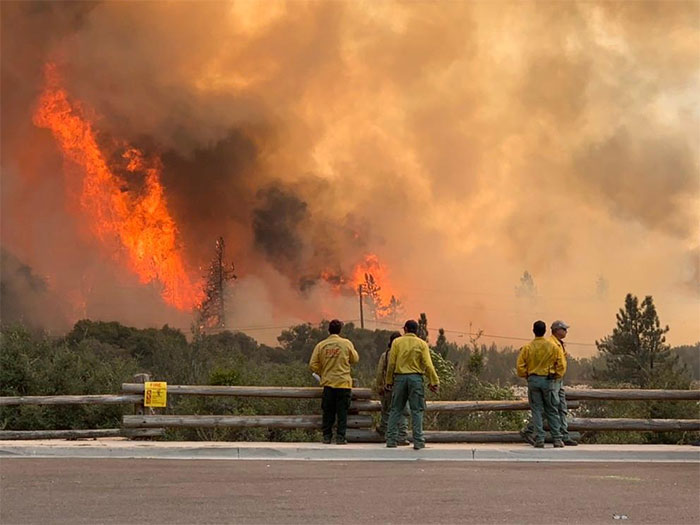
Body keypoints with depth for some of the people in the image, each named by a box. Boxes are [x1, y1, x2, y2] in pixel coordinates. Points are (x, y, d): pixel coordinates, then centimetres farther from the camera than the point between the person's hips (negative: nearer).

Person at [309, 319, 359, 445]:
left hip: (328, 383, 2)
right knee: (342, 411, 4)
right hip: (343, 382, -2)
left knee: (328, 411, 10)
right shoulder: (346, 343, -3)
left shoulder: (321, 345, 1)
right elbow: (355, 359, 9)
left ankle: (327, 436, 10)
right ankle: (340, 437, 1)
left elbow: (313, 365, 1)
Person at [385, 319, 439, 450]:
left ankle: (391, 440, 5)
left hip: (400, 377, 1)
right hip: (415, 378, -1)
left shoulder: (397, 342, 3)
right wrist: (434, 381, -2)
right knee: (417, 411, 2)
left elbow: (391, 363, 1)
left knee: (395, 410, 7)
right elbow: (427, 364, -5)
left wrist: (389, 381, 8)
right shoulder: (422, 344, 1)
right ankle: (418, 441, -2)